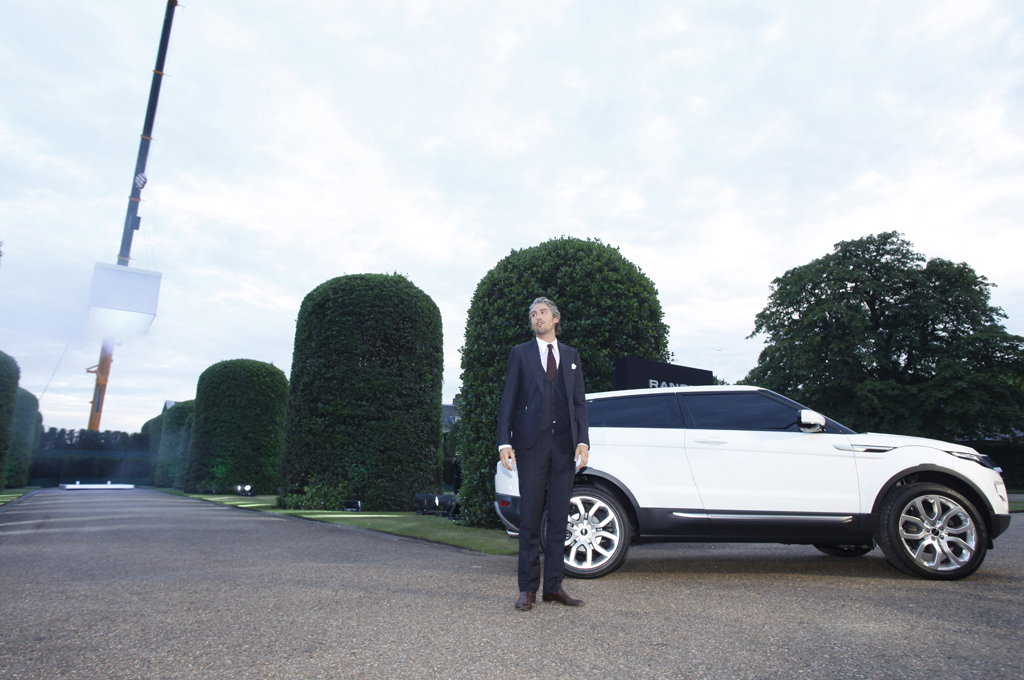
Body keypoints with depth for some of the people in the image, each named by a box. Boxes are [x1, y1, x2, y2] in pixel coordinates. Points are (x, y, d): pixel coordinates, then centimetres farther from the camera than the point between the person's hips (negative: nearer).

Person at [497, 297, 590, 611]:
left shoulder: (571, 356, 17)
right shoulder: (520, 353, 9)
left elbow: (579, 401, 13)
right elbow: (508, 400, 4)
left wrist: (582, 440, 0)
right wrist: (504, 442, -7)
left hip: (564, 444, 3)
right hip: (531, 443, -3)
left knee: (559, 517, 6)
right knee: (530, 518, 1)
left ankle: (554, 585, 16)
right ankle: (528, 588, 10)